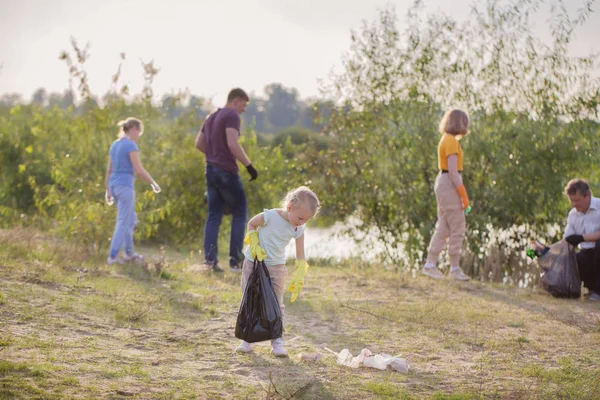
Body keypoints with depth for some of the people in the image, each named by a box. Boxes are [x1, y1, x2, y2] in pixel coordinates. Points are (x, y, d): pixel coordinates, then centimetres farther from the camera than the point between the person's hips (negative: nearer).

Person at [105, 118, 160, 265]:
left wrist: (108, 190, 19)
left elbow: (109, 170, 14)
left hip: (114, 185, 9)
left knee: (131, 219, 19)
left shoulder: (114, 145, 12)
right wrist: (153, 183, -3)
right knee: (123, 222, -3)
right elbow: (139, 170, -15)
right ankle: (112, 257, -5)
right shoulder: (131, 145, -12)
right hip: (125, 186, -8)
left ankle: (129, 254, 25)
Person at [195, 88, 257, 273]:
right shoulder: (232, 116, -10)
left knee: (214, 216, 7)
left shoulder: (211, 117, 17)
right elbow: (233, 144, -22)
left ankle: (210, 258, -1)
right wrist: (249, 165, -18)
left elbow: (199, 144, 19)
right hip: (227, 171, -8)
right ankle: (235, 259, 0)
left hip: (211, 170, 8)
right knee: (240, 214, 2)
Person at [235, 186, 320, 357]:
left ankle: (277, 341, 4)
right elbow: (251, 224, -4)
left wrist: (299, 280, -11)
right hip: (253, 263, -2)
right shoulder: (270, 216, -23)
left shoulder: (298, 230, -12)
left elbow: (300, 257, -5)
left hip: (276, 267, 2)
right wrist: (254, 244, -17)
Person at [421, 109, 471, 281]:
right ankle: (455, 268, 4)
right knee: (457, 227, -2)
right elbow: (453, 171, -21)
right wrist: (464, 196, -18)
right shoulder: (451, 141, -16)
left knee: (444, 227, 10)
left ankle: (430, 265, 9)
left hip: (444, 183, 10)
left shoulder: (446, 140, 14)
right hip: (450, 185, -10)